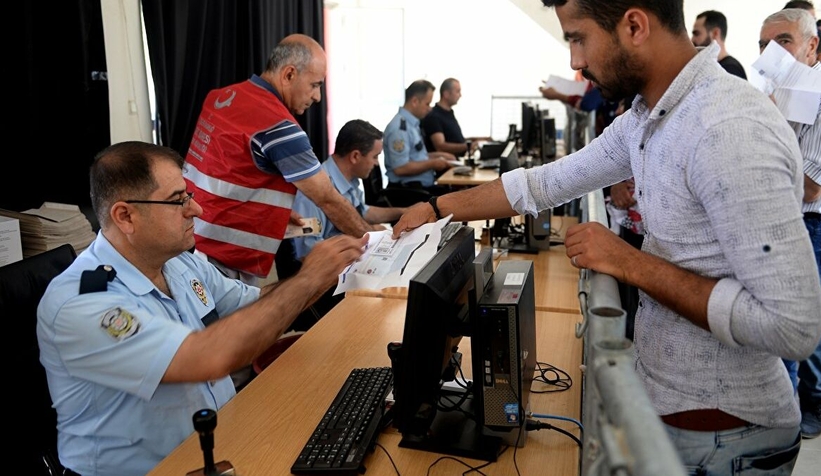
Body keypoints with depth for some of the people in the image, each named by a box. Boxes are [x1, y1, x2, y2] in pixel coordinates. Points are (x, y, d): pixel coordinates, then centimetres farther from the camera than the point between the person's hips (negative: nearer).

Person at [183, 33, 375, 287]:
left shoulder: (221, 96, 7)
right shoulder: (278, 126, -18)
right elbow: (327, 199, -13)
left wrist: (278, 211, 16)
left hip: (194, 245, 9)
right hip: (226, 262, -9)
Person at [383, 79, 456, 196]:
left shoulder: (412, 123, 14)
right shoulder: (400, 127, -16)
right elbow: (400, 168, -22)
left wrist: (437, 155, 15)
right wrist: (432, 163, -14)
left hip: (423, 186, 9)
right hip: (408, 190, -9)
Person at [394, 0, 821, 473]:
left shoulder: (731, 132, -28)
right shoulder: (646, 116, 0)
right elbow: (547, 183, 10)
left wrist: (634, 264, -24)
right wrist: (438, 207, 13)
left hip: (717, 434, -8)